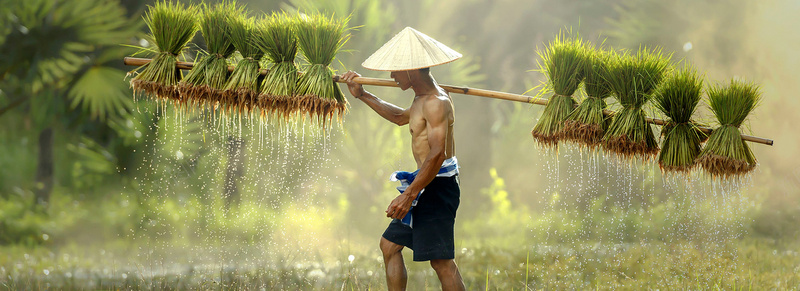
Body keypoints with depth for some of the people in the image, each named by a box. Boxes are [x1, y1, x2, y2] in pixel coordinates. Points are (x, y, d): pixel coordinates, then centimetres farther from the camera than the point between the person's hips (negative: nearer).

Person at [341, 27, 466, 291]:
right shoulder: (422, 98, 15)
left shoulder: (436, 103, -19)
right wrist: (363, 96, 38)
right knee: (390, 245, 16)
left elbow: (437, 153, -28)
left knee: (441, 261, -12)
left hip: (437, 187, -11)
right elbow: (401, 117, 37)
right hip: (425, 184, 11)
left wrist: (409, 195, -30)